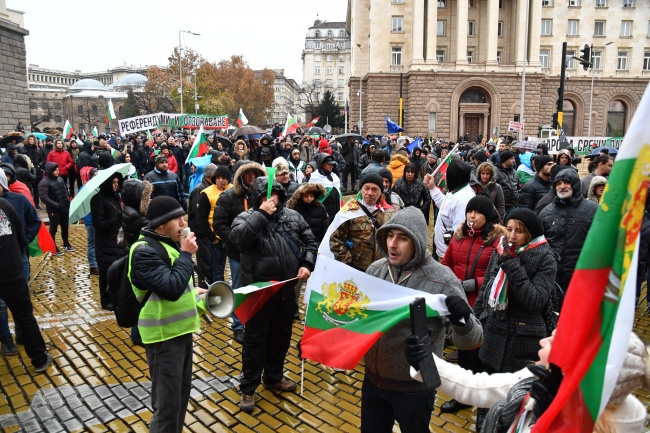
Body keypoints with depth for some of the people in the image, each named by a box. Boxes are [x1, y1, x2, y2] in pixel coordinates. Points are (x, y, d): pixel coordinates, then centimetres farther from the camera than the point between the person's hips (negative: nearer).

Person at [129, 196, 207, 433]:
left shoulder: (168, 243, 11)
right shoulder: (145, 251, -19)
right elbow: (171, 287, -30)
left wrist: (194, 294, 12)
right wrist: (186, 254, -22)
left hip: (181, 329, 9)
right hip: (164, 335, -9)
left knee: (181, 396, 21)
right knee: (167, 404, -1)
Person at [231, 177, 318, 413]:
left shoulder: (293, 216, 6)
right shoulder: (246, 217, -6)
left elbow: (310, 242, 11)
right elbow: (238, 237, -27)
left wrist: (307, 264, -5)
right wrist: (261, 214, -23)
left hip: (287, 287, 5)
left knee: (281, 334, 18)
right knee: (255, 337, 5)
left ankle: (273, 377, 38)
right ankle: (248, 387, 19)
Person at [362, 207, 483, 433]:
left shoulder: (442, 280, -20)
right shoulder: (375, 269, -5)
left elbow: (470, 341, -19)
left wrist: (462, 319, -39)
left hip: (414, 386, -4)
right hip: (373, 378, 4)